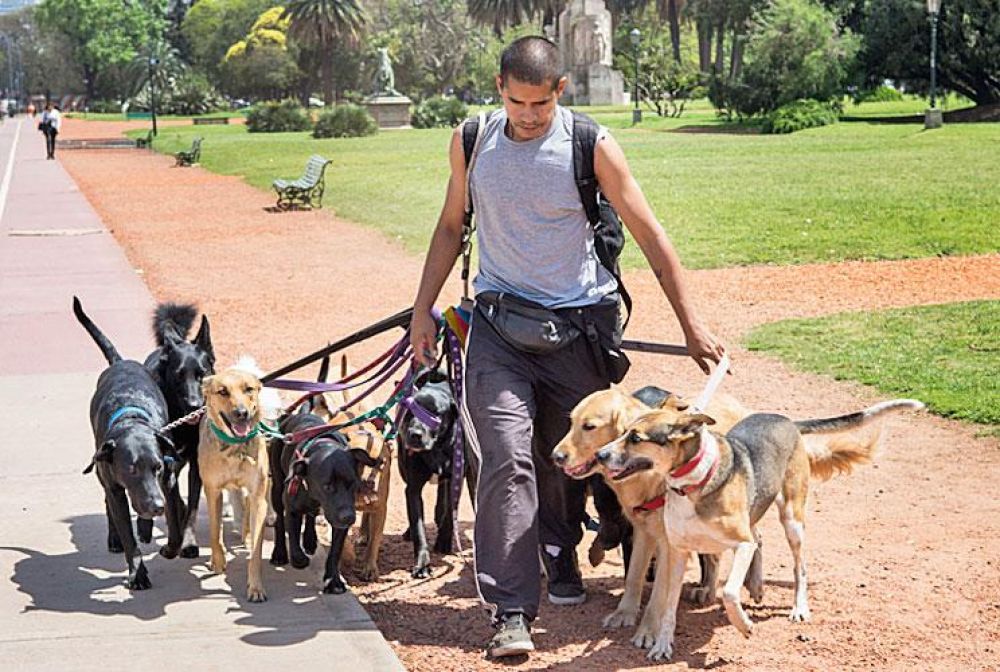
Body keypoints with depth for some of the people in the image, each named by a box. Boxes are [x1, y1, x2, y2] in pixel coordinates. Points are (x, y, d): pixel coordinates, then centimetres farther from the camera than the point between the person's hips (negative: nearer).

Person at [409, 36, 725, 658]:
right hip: (499, 320, 1)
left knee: (567, 458, 11)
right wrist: (424, 310, 12)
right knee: (507, 458, -13)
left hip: (579, 322, -1)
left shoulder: (592, 146, -9)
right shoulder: (472, 141, -1)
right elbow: (452, 225, 14)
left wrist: (692, 324, -4)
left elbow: (650, 235, -4)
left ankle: (560, 553, 41)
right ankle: (512, 612, -13)